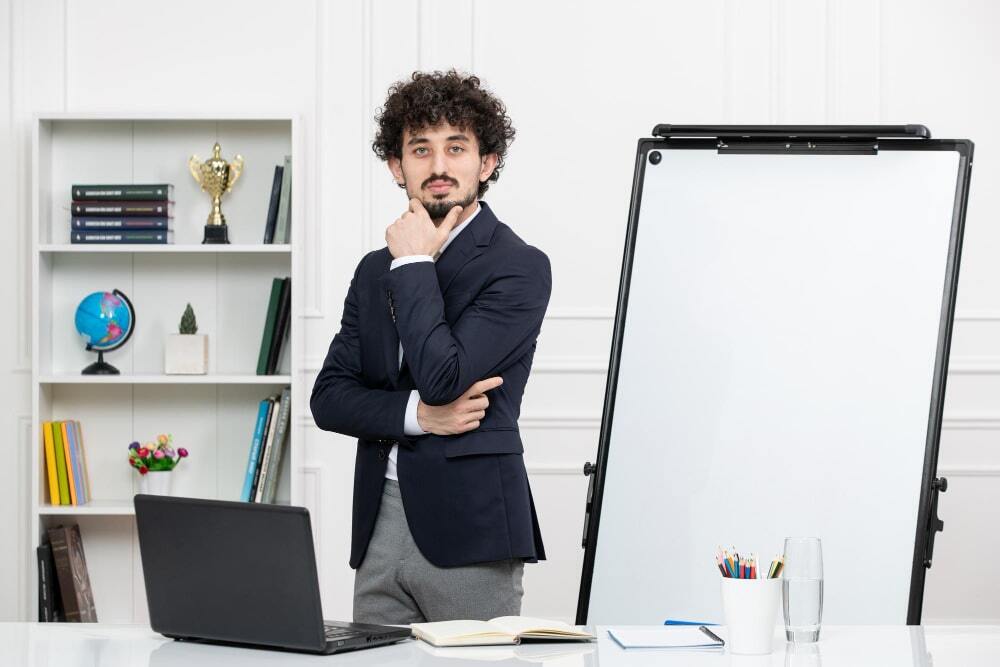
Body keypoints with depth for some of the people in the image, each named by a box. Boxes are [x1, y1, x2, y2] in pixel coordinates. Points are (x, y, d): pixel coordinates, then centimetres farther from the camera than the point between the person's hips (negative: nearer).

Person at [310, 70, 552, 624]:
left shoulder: (519, 267, -5)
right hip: (380, 522, 6)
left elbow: (443, 376, -17)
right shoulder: (375, 270, 15)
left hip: (469, 528, -5)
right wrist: (417, 414, -9)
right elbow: (328, 398, 9)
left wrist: (414, 262, -8)